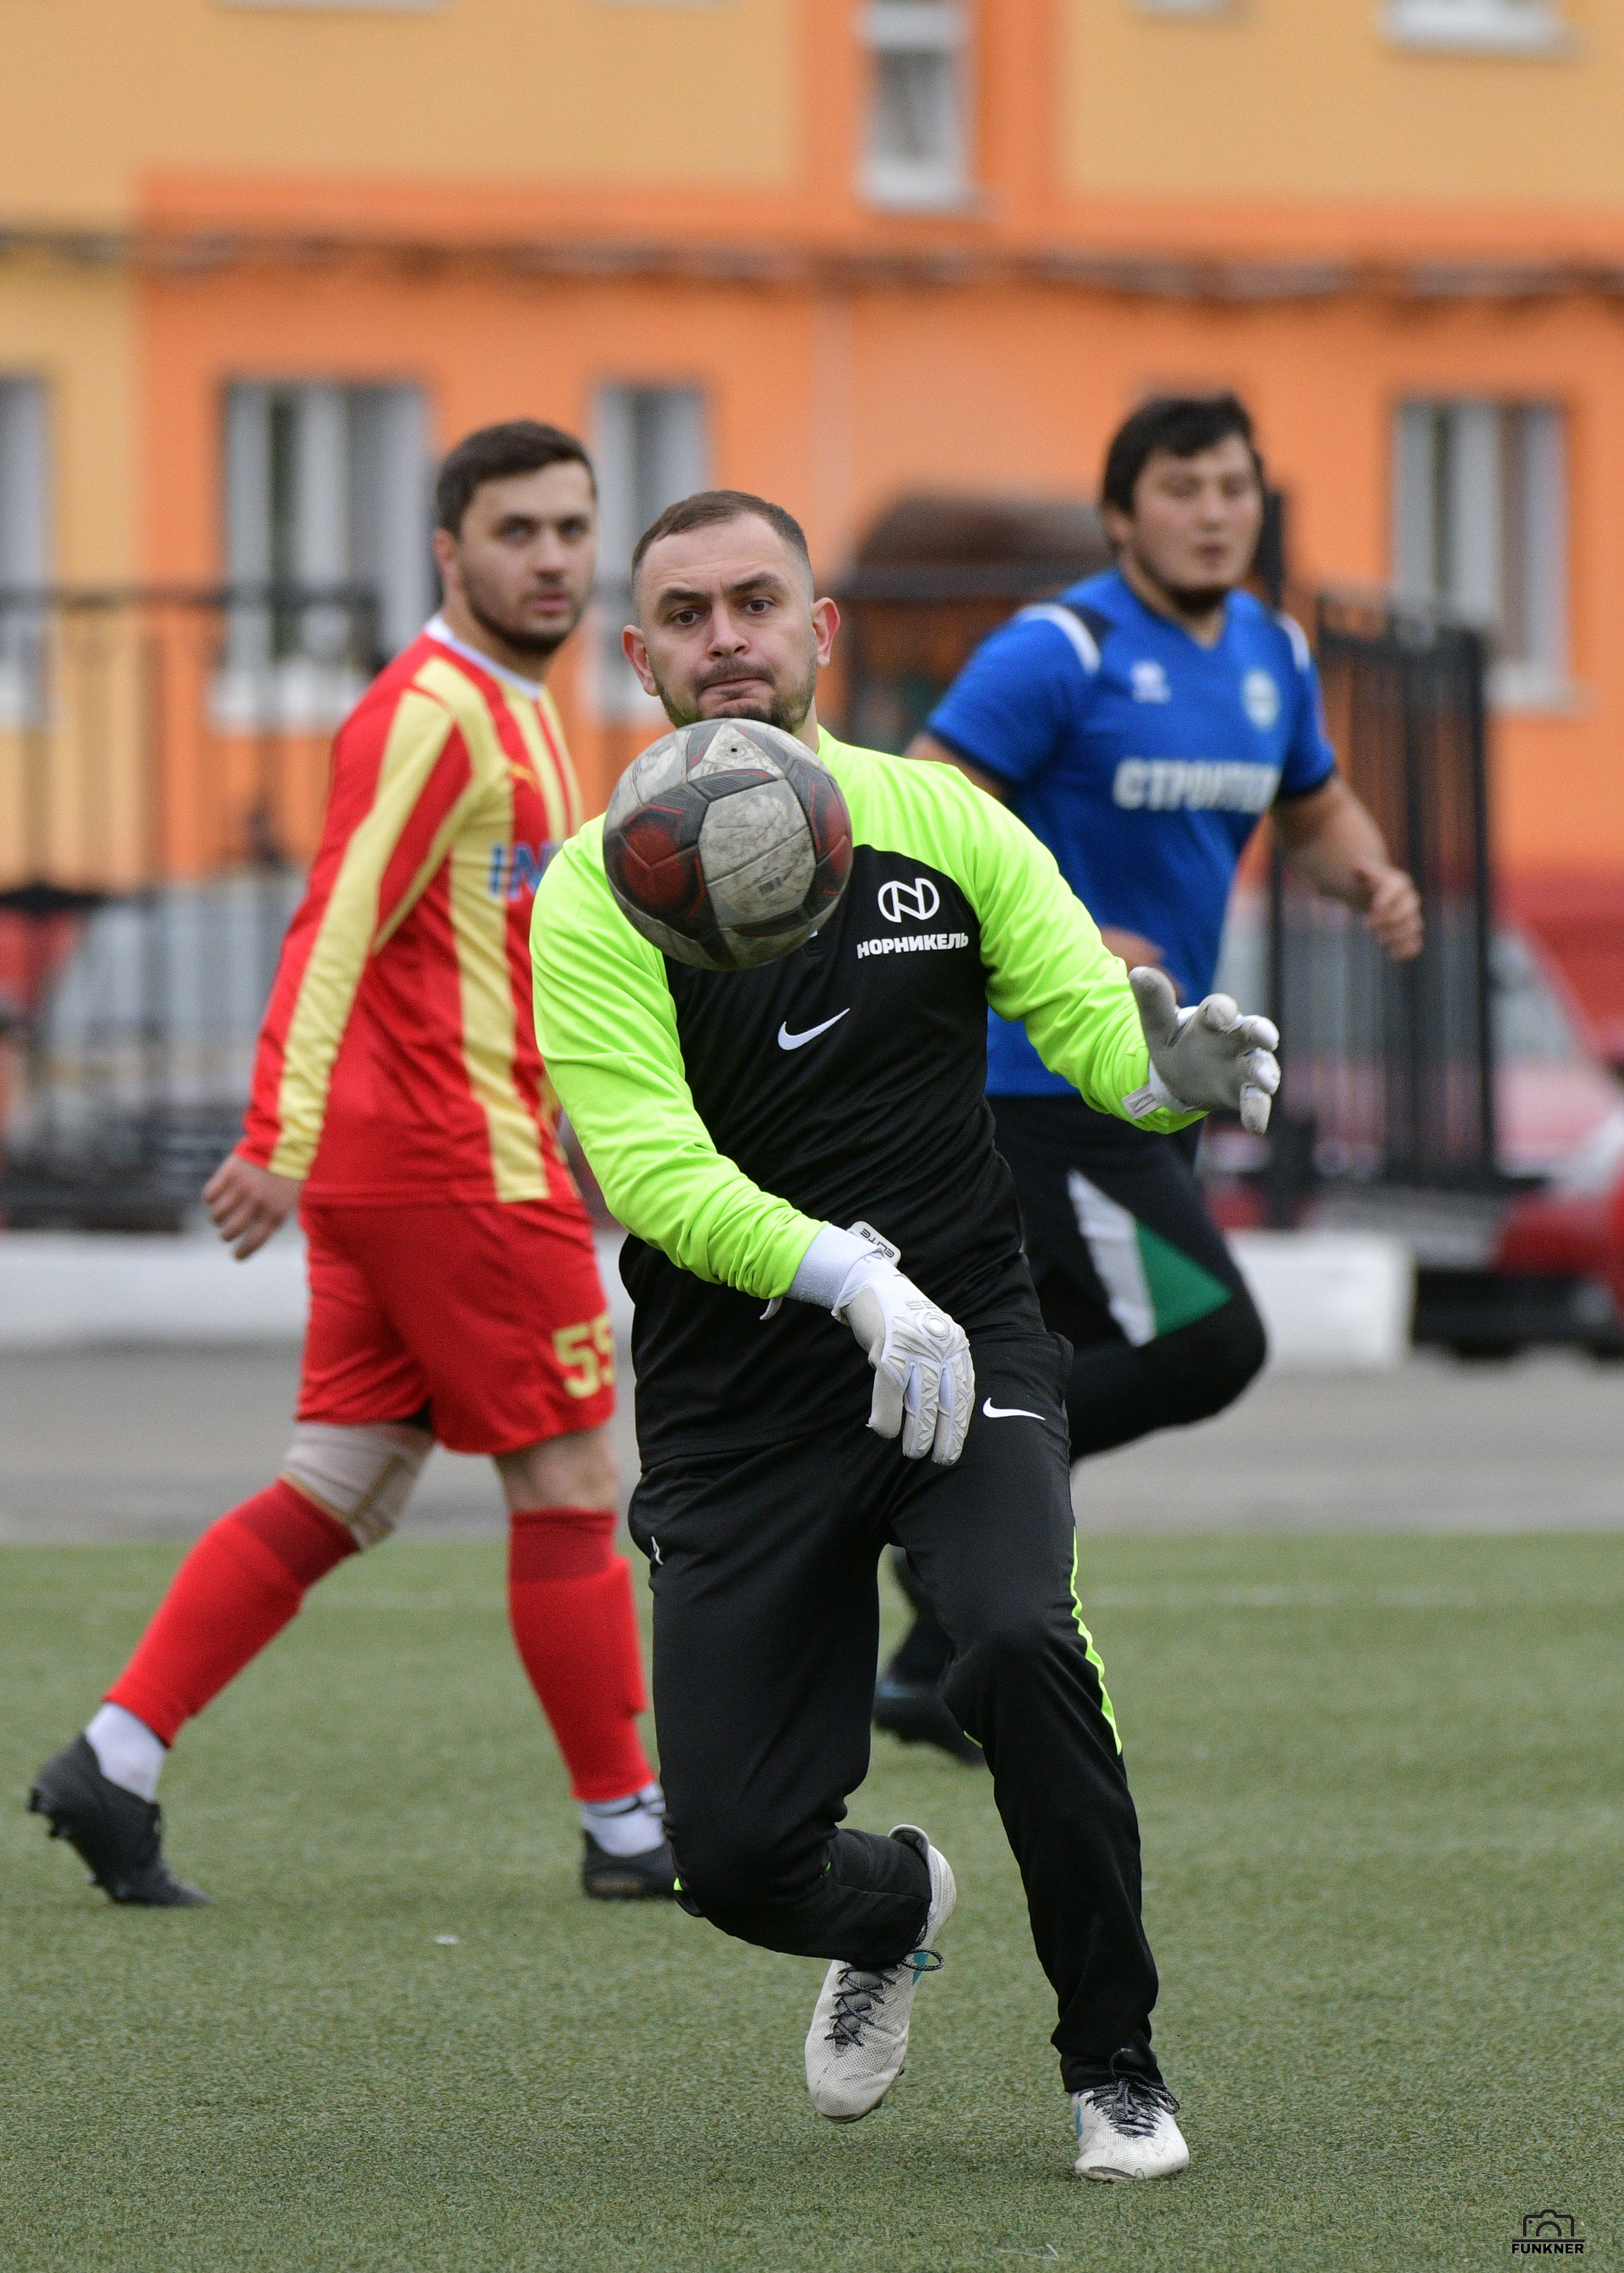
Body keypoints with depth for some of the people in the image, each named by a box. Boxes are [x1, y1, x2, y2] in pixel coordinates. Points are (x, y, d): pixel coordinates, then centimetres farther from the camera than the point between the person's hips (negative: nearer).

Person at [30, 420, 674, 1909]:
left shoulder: (510, 714, 18)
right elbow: (334, 933, -22)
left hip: (383, 1171, 10)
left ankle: (117, 1760, 3)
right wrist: (282, 1142, -29)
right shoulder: (435, 713, -13)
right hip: (464, 1172, -10)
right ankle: (627, 1826, 7)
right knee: (570, 1485, -1)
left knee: (342, 1492, 7)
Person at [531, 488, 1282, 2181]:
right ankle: (893, 1910, 33)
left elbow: (1095, 1028, 1)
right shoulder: (599, 893, -4)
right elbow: (649, 1165, -16)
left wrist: (1174, 1070, -25)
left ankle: (1113, 2061, -10)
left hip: (963, 1345, 0)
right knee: (735, 1858, -6)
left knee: (1020, 1639, -30)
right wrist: (850, 1276, -32)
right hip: (736, 1396, 0)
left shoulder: (944, 823, 4)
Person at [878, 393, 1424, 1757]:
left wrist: (1371, 880, 3)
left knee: (1086, 1377, 11)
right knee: (1208, 1346, -17)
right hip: (1051, 1074, -8)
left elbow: (1318, 812, 26)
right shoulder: (1059, 655, -13)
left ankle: (942, 1667, 20)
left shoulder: (1272, 658, 11)